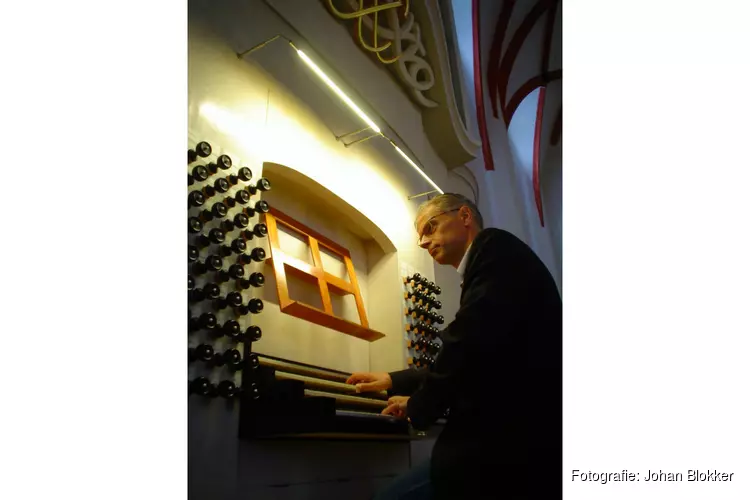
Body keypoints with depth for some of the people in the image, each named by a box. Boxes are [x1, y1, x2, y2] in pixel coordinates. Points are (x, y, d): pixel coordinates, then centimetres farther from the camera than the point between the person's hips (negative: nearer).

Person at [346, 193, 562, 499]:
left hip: (518, 437, -10)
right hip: (512, 431, 10)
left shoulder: (495, 247, -6)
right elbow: (467, 368, 27)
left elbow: (472, 341, -21)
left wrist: (420, 405, -5)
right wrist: (392, 381, 25)